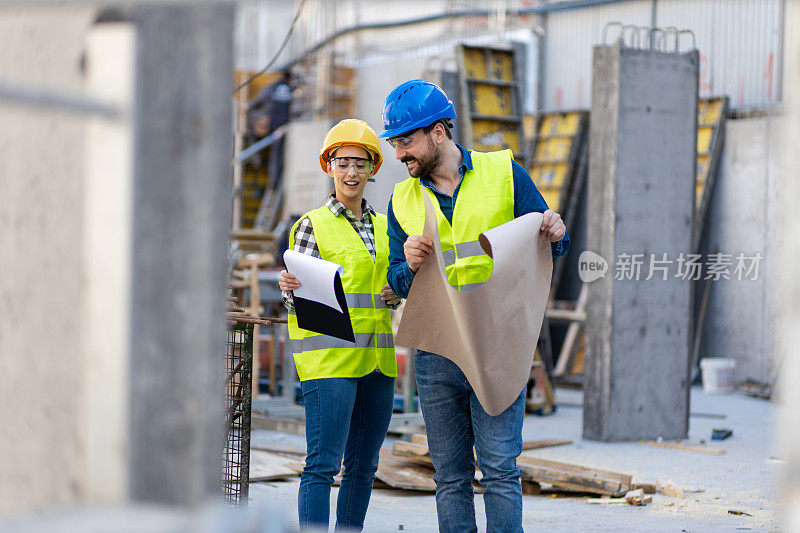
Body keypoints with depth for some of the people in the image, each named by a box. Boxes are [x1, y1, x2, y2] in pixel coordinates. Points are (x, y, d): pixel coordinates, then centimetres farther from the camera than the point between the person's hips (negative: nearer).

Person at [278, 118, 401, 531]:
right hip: (328, 357, -6)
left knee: (363, 467, 9)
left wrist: (397, 294, 3)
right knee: (323, 465, -12)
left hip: (376, 357, 6)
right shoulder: (312, 226, -1)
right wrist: (289, 289, -26)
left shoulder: (383, 227, 15)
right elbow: (300, 301, -4)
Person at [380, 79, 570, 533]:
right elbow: (398, 283, 10)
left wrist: (555, 234, -15)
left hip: (497, 346, -3)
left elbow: (547, 248, 9)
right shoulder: (403, 201, 12)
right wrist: (410, 266, -13)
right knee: (451, 475, 6)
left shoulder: (504, 173, 3)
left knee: (500, 468, -8)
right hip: (435, 351, 3)